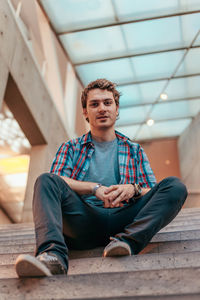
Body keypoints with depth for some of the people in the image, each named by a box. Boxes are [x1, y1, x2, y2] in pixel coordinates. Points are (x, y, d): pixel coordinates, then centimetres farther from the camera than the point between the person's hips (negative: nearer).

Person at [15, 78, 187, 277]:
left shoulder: (134, 150, 24)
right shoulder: (71, 148, 22)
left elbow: (152, 192, 14)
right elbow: (56, 181, 4)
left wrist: (133, 189, -10)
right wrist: (95, 188, -13)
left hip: (122, 219, 1)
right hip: (83, 220, 0)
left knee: (175, 186, -18)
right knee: (45, 180, -24)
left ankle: (127, 240, -37)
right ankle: (53, 255, -44)